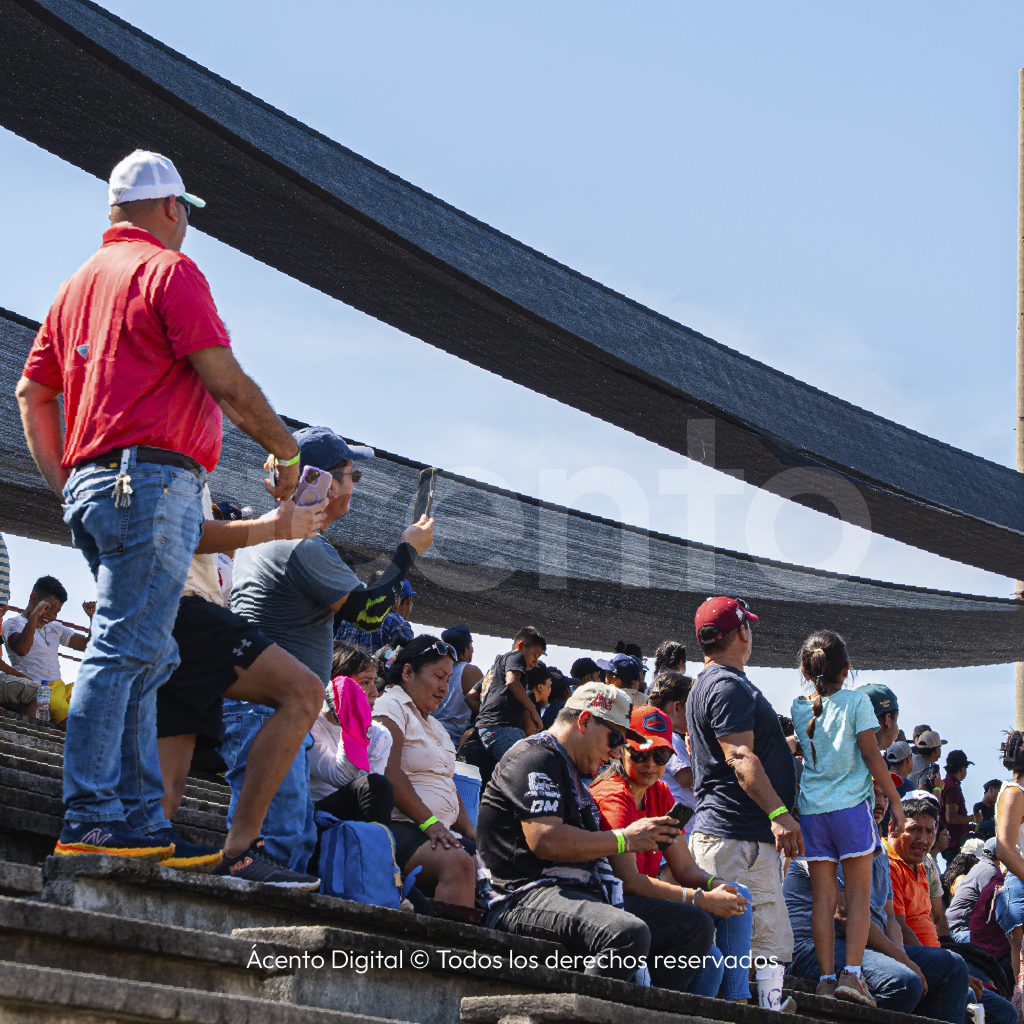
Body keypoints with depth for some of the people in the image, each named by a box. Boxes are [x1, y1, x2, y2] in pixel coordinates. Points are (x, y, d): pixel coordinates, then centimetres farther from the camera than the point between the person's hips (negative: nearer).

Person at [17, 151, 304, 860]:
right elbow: (225, 382, -10)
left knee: (148, 656, 10)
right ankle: (90, 820, -18)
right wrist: (286, 450, 3)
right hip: (152, 480, -9)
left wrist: (64, 484, 20)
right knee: (125, 649, -13)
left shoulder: (79, 284, 23)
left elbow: (32, 392, 21)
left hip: (90, 484, 9)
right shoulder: (169, 269, -3)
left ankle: (141, 819, 7)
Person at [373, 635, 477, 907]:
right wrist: (430, 823, -20)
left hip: (439, 831, 9)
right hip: (401, 827, -9)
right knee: (458, 864, -35)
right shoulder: (391, 707, 0)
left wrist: (469, 831, 11)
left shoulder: (435, 726, 30)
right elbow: (390, 773, -14)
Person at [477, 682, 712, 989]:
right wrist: (625, 839, -8)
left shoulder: (572, 772, 29)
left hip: (583, 893, 10)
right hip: (530, 895, -10)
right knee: (629, 933, -37)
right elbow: (546, 841, -18)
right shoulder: (534, 757, -4)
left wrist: (645, 837, 14)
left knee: (696, 925, 0)